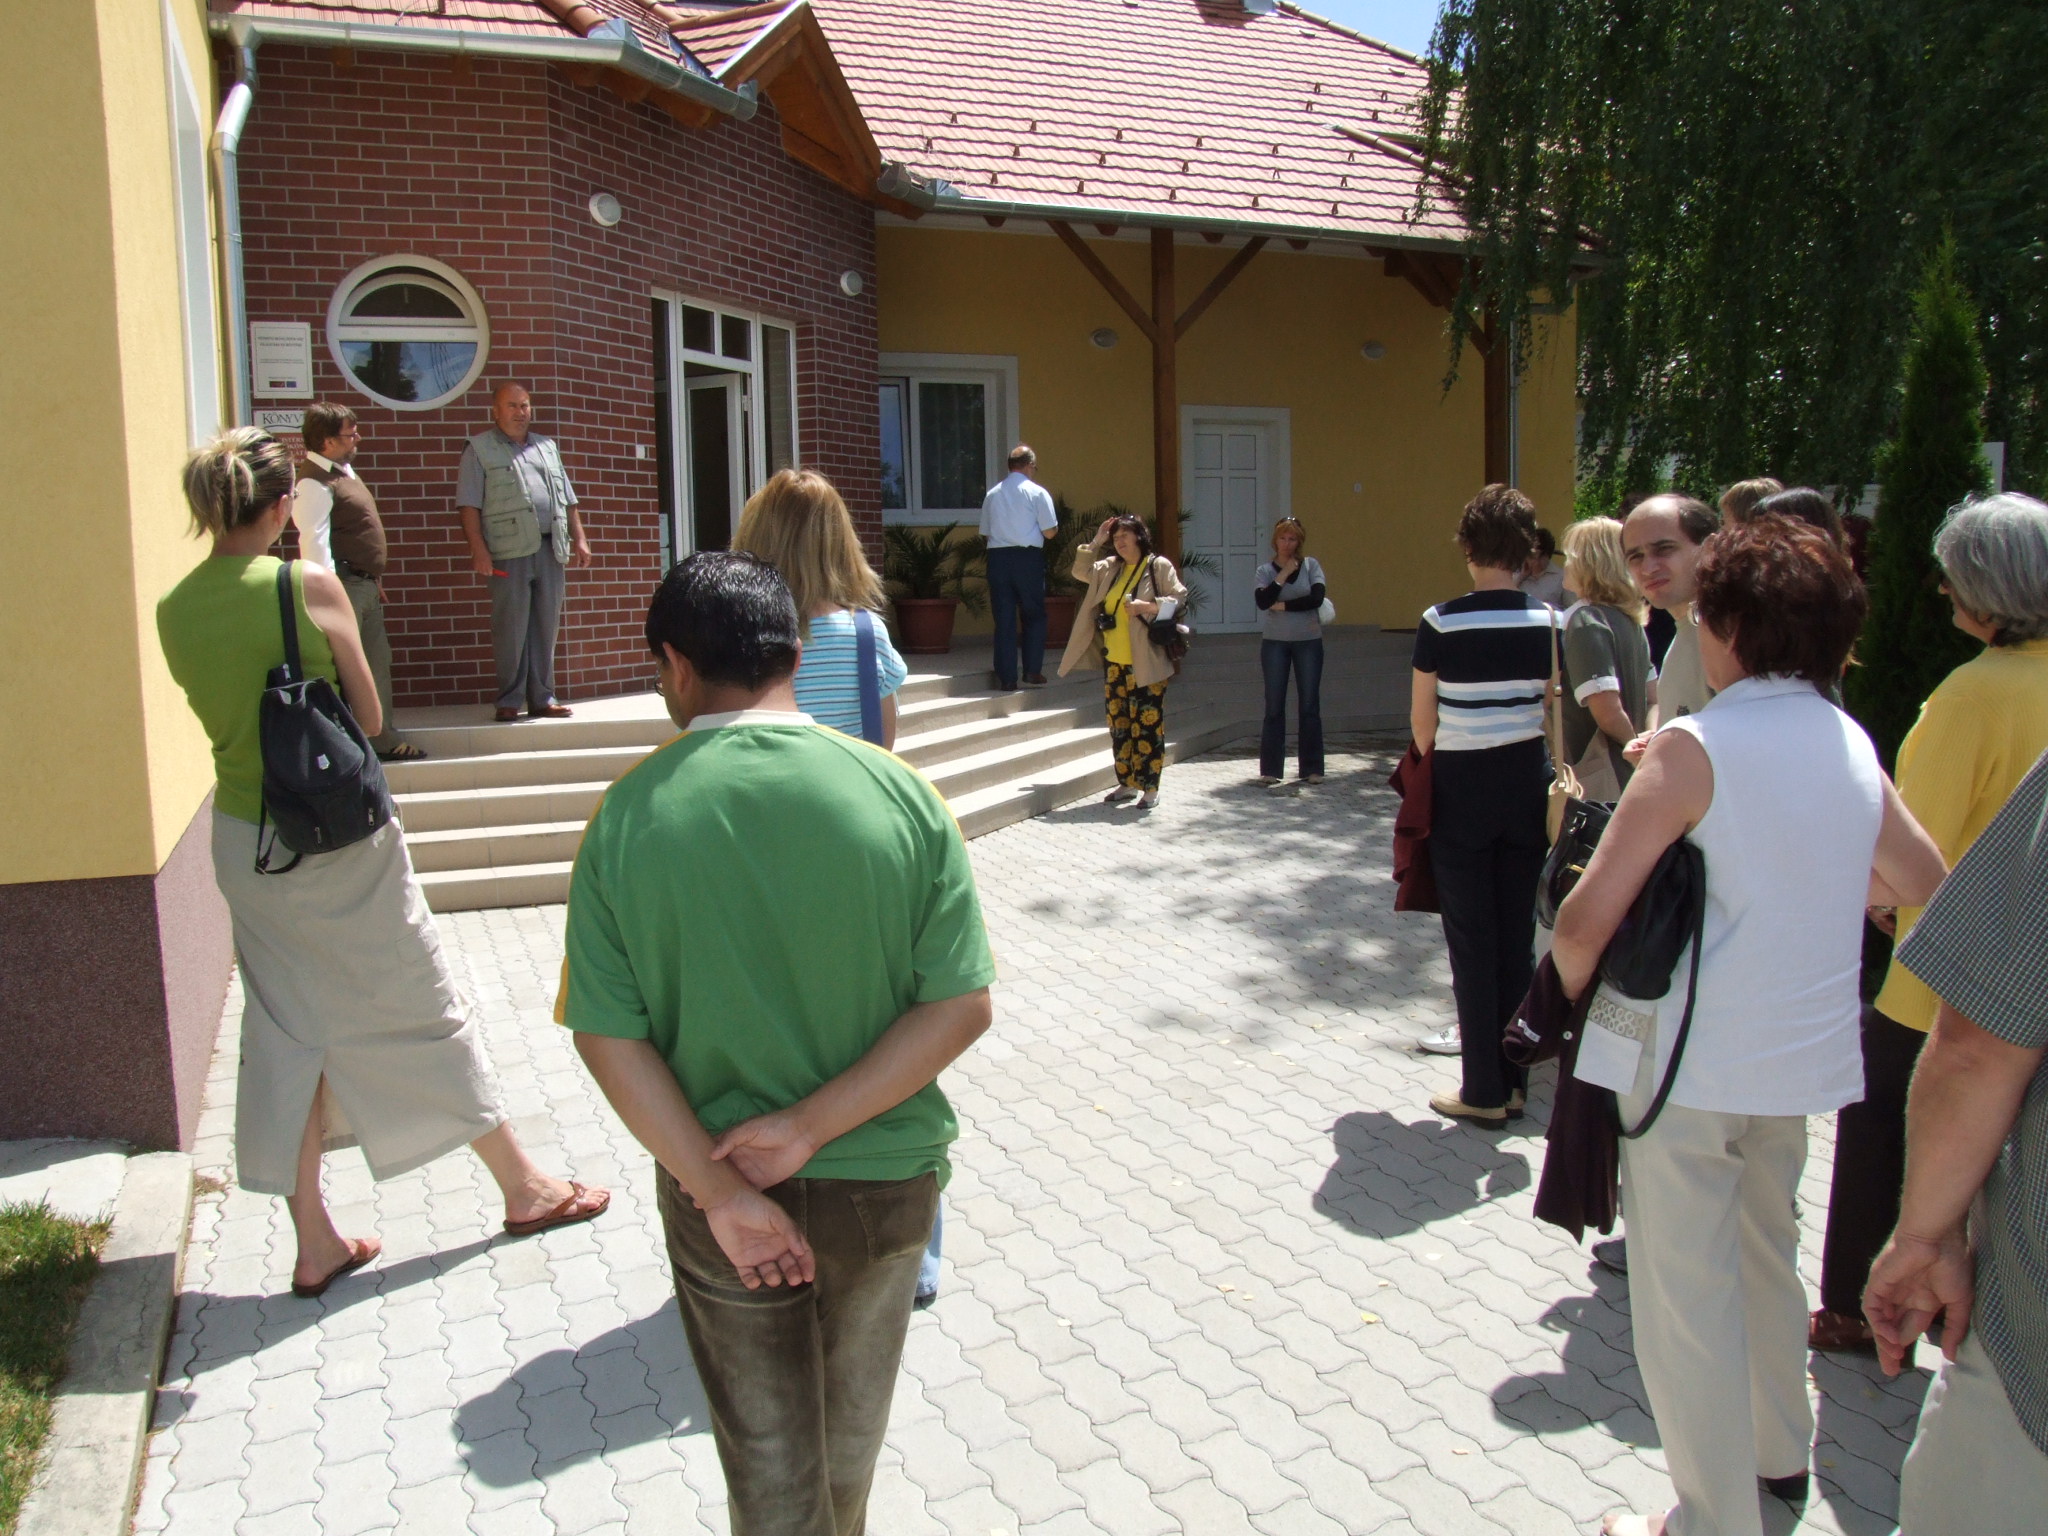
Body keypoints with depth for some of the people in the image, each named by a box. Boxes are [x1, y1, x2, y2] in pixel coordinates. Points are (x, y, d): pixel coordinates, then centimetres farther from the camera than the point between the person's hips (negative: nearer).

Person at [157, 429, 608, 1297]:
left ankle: (313, 1241, 21)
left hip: (243, 839, 5)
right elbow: (368, 717, -7)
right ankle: (523, 1186, 23)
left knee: (287, 1036, 14)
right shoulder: (309, 585, -15)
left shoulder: (172, 611, 0)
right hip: (339, 835, -5)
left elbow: (216, 715, 11)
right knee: (420, 1010, 8)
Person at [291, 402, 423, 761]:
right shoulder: (315, 482, -16)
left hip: (366, 585, 10)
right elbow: (314, 543, -22)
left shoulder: (345, 471, 15)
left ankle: (384, 739, 24)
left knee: (378, 662, 14)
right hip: (345, 586, -10)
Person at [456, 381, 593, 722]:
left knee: (546, 626, 5)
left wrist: (579, 538, 13)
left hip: (550, 549, 5)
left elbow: (568, 499, 23)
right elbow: (468, 505, -2)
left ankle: (542, 698, 12)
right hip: (508, 552, -5)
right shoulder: (480, 449, 6)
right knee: (510, 628, -4)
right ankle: (508, 701, 3)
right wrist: (478, 549, -11)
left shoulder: (547, 447, 22)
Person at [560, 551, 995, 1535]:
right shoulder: (899, 795, -14)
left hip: (716, 1192, -1)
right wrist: (809, 1127, -15)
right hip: (882, 1179, 2)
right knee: (850, 1435, 29)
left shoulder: (630, 815, -14)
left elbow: (606, 1034, -15)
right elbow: (962, 1006, -15)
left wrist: (721, 1191, -13)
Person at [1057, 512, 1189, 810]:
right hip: (1114, 662, 7)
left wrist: (1147, 606, -20)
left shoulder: (1159, 566, -2)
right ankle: (1127, 783, 19)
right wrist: (1095, 542, 11)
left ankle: (1150, 787, 1)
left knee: (1147, 724, -5)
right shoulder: (1111, 568, 16)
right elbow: (1081, 572, 21)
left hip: (1146, 663, -6)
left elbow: (1179, 599, -7)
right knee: (1119, 724, 10)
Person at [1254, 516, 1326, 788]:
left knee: (1309, 706, 3)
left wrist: (1283, 606, -10)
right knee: (1274, 707, 0)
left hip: (1308, 641, 0)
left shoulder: (1310, 566, 4)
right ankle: (1270, 769, 5)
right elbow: (1262, 601, -14)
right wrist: (1283, 575, -13)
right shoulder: (1265, 571, 4)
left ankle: (1311, 768, 9)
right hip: (1274, 643, 0)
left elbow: (1316, 598, -11)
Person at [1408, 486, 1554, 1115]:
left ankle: (1484, 1091, 11)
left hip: (1462, 786, -3)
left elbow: (1421, 720, -5)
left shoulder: (1441, 622, -12)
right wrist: (1548, 774, 16)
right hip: (1528, 783, 4)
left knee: (1472, 938, 5)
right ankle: (1513, 1080, 20)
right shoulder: (1548, 621, -3)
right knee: (1518, 933, 12)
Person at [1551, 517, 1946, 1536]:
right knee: (1764, 1252, 27)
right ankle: (1780, 1453, 45)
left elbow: (1584, 924, -20)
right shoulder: (1853, 746, 3)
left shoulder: (1696, 749, -17)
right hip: (1804, 1054, 7)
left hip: (1694, 1059, -7)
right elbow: (1924, 881, 19)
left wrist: (1572, 985, -1)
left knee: (1685, 1297, 6)